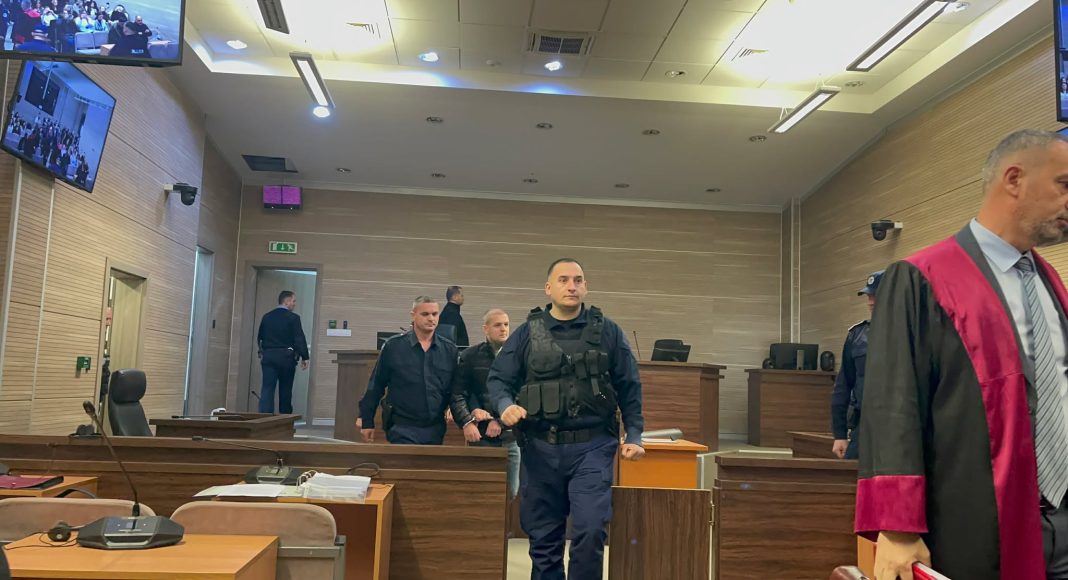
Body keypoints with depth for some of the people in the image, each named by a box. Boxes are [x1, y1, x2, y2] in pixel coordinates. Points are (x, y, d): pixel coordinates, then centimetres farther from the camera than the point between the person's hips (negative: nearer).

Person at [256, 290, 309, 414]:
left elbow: (259, 338, 14)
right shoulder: (293, 318, -7)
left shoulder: (267, 317, 8)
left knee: (267, 389, -1)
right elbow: (300, 339, -11)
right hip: (286, 357, -3)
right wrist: (304, 357, -6)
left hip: (268, 356, 3)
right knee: (285, 390, 8)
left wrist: (262, 354, 25)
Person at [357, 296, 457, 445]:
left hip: (435, 429, 3)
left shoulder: (449, 349, 4)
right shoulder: (393, 346, -3)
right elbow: (376, 385, 2)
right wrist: (367, 420, 3)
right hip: (402, 427, -3)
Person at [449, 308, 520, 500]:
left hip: (511, 435, 1)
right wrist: (466, 421, -13)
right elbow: (457, 394, 1)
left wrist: (501, 421, -10)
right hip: (480, 435, -1)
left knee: (512, 494, 4)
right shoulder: (470, 357, 5)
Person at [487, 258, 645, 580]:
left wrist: (634, 436, 3)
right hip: (540, 449, 1)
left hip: (592, 448, -1)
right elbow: (498, 378, 6)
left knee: (590, 530, -13)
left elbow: (628, 387, 9)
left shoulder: (607, 332, 6)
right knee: (543, 539, 9)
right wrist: (506, 405, -14)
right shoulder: (527, 333, 6)